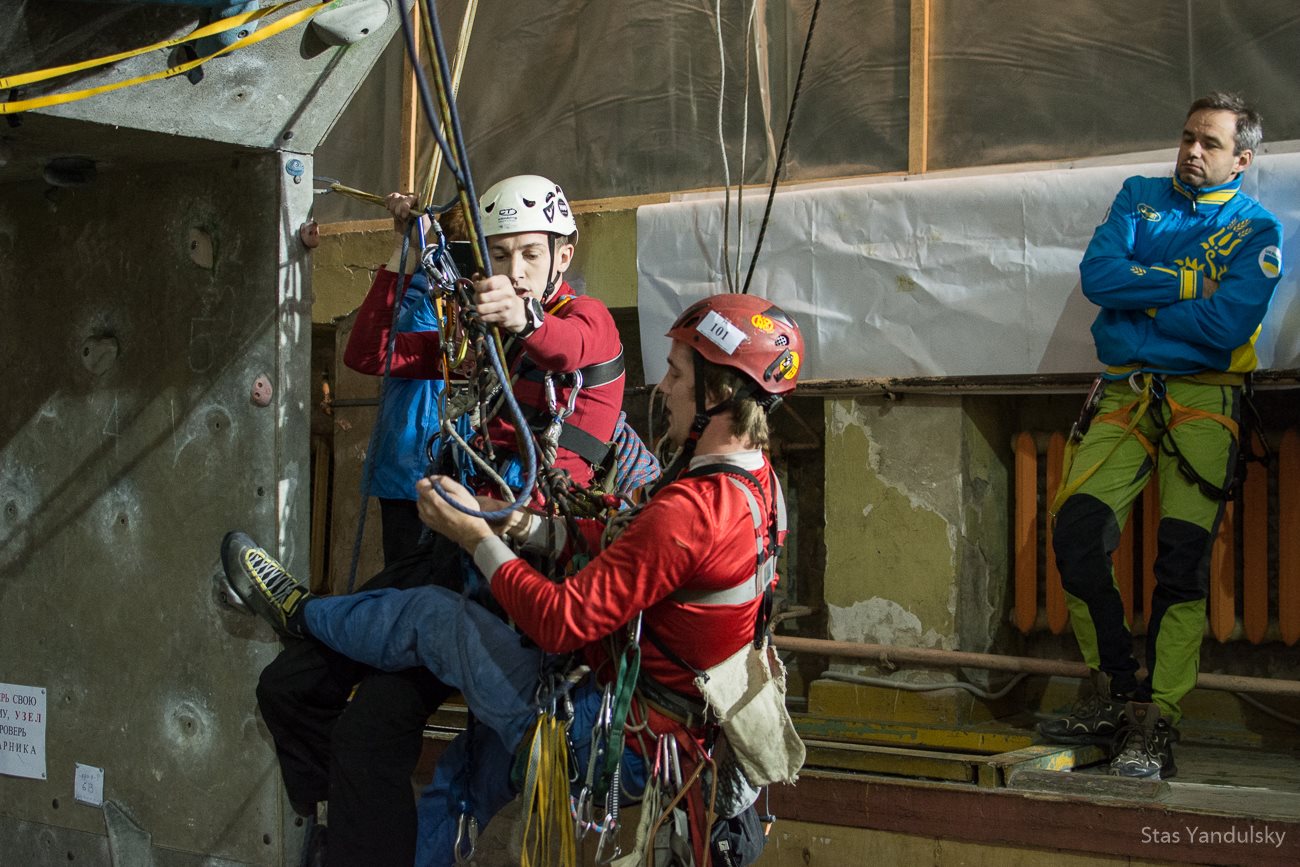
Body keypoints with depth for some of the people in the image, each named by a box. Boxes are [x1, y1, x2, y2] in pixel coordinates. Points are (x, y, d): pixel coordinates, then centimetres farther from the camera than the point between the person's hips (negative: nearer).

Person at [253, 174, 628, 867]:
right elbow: (369, 355, 14)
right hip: (457, 546, 8)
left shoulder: (586, 318, 1)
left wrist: (526, 319, -48)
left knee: (373, 724, -24)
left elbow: (575, 344, -25)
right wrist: (404, 256, 4)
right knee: (290, 685, 3)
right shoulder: (473, 333, 21)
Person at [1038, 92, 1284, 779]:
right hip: (1124, 392, 3)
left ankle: (1157, 724, -10)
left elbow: (1227, 325, -12)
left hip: (1203, 395, -3)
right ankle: (1116, 697, 1)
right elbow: (1098, 274, 0)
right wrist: (1185, 284, -5)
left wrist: (1139, 298, -4)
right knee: (1075, 534, -13)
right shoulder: (1138, 197, 17)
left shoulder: (1257, 231, 5)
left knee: (1182, 555, -14)